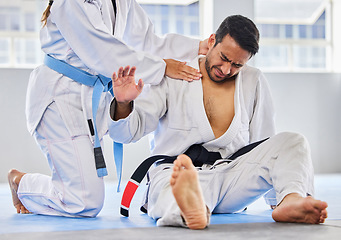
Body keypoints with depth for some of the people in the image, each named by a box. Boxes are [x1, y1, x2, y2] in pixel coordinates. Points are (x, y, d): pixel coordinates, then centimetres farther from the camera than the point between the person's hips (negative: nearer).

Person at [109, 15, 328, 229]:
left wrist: (277, 201, 12)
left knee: (293, 142, -17)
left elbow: (264, 144, 16)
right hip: (175, 171, -3)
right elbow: (128, 131, -1)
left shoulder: (254, 82, 10)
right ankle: (193, 209, -76)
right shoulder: (171, 78, 2)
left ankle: (291, 199, -46)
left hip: (229, 176, 3)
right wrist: (123, 104, -24)